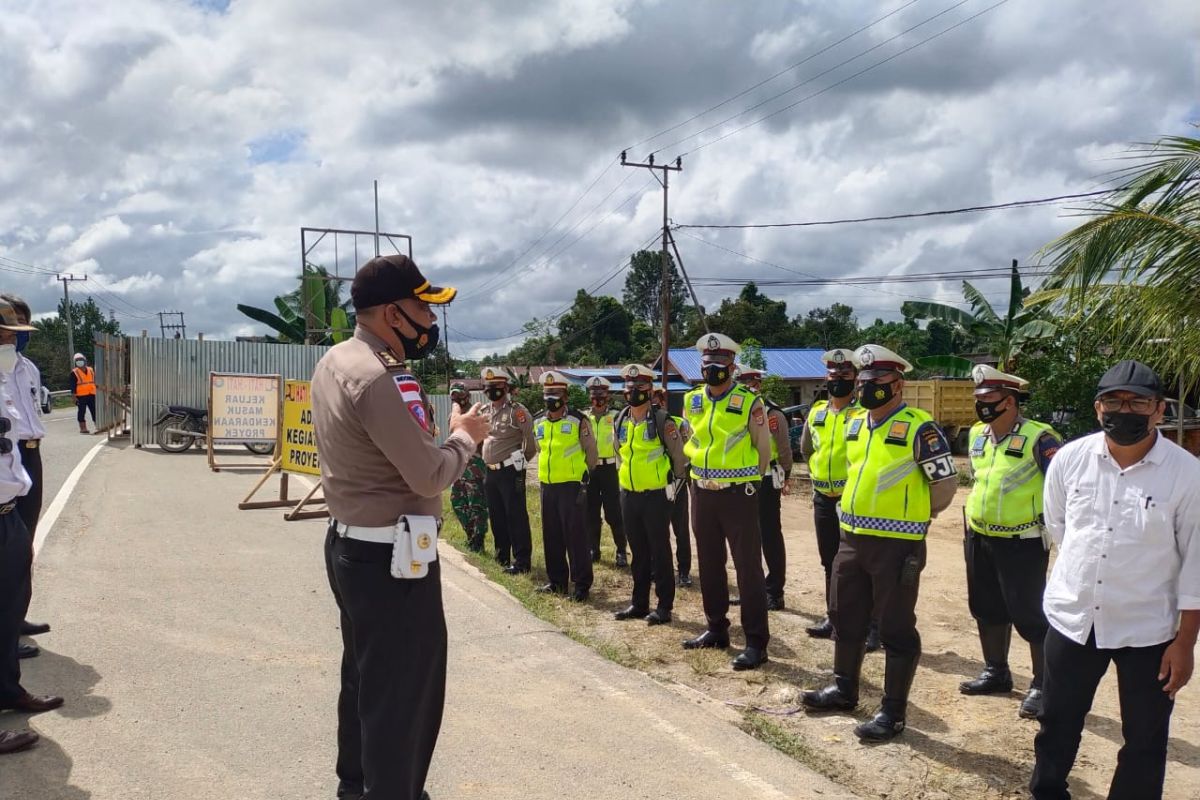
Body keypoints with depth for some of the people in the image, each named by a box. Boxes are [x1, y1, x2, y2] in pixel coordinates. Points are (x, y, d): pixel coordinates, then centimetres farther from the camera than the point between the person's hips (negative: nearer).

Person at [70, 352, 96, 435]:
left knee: (94, 411, 5)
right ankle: (83, 428, 4)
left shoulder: (91, 370, 13)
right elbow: (73, 386, -5)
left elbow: (95, 382, 19)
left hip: (91, 395, 4)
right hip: (81, 396, -4)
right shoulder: (74, 373, -2)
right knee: (82, 412, 0)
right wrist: (74, 397, -13)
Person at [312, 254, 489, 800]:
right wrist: (465, 435, -6)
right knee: (404, 692, 3)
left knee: (365, 676, 25)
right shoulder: (376, 378, -25)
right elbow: (430, 475, -23)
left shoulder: (334, 361, 6)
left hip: (350, 545, 11)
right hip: (392, 558, -11)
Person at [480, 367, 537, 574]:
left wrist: (521, 461, 1)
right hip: (491, 472, 8)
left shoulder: (517, 411, -12)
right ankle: (502, 555, 28)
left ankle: (521, 561, 1)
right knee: (496, 516, 15)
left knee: (516, 516, -5)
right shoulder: (485, 412, 11)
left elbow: (531, 440, -11)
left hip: (510, 472, -8)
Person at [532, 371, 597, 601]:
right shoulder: (538, 422, 8)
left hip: (571, 485, -6)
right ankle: (556, 580, 24)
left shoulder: (579, 421, -7)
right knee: (551, 536, 12)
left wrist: (584, 480, 0)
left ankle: (582, 584, 3)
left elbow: (591, 452, -2)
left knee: (575, 536, -4)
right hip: (547, 485, 6)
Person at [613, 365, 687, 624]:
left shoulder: (662, 421, -11)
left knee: (659, 552, 0)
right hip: (629, 495, 6)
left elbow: (679, 458, -5)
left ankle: (664, 606, 7)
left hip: (656, 496, -6)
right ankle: (639, 603, 23)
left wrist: (672, 487, -2)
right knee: (638, 552, 14)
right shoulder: (621, 420, 7)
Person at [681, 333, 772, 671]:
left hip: (737, 494, -6)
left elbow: (763, 449, -1)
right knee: (709, 565, 14)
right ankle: (716, 628, 27)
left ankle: (756, 642, 2)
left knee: (748, 568, -3)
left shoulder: (749, 402, -9)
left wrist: (747, 480, 6)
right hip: (701, 493, 6)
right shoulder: (691, 401, 6)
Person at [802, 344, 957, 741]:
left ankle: (893, 712, 13)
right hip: (851, 537, 8)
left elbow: (945, 482, -7)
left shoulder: (918, 428, -13)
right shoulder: (855, 425, 10)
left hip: (896, 543, -8)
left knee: (896, 629, 2)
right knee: (846, 618, 19)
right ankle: (844, 689, 36)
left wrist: (914, 515, 5)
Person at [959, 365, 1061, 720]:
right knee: (987, 609, 16)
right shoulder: (978, 434, 7)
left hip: (1022, 543, -7)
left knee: (1029, 614, -1)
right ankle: (996, 673, 32)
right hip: (979, 539, 8)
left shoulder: (1038, 438, -17)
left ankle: (1042, 686, 13)